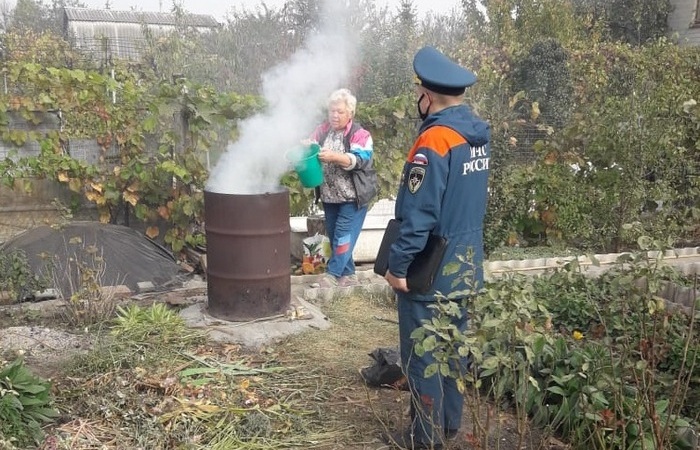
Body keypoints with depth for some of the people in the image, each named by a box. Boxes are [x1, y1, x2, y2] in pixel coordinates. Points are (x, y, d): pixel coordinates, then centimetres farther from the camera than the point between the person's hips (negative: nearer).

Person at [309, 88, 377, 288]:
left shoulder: (360, 135, -9)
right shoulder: (322, 131, 5)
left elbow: (359, 160, -22)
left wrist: (334, 156, -37)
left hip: (353, 197, -6)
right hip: (329, 196, 6)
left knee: (344, 236, -7)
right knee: (333, 237, 12)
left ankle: (332, 274, 3)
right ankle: (348, 274, 24)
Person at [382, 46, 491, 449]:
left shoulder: (434, 140, -22)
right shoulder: (478, 135, 4)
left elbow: (418, 214, -23)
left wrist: (398, 266, -17)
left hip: (432, 271, -8)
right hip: (466, 265, 8)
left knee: (422, 354, 5)